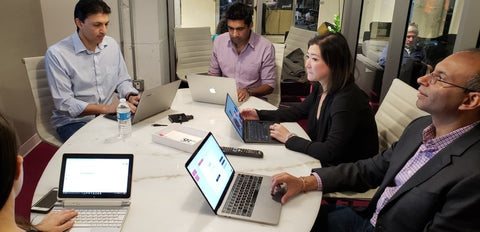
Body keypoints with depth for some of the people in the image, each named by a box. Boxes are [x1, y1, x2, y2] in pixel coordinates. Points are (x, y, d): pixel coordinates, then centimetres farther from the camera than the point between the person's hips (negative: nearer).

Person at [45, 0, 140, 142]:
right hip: (73, 121, -5)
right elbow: (64, 104, -15)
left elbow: (122, 81, 13)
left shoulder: (111, 45, 4)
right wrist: (106, 108, -24)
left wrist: (131, 97, -10)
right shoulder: (56, 54, -12)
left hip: (108, 116, 5)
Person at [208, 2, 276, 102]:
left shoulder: (266, 47, -8)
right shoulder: (218, 41, 4)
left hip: (252, 99, -3)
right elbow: (213, 74, 15)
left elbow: (269, 85, -3)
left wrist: (249, 91, -21)